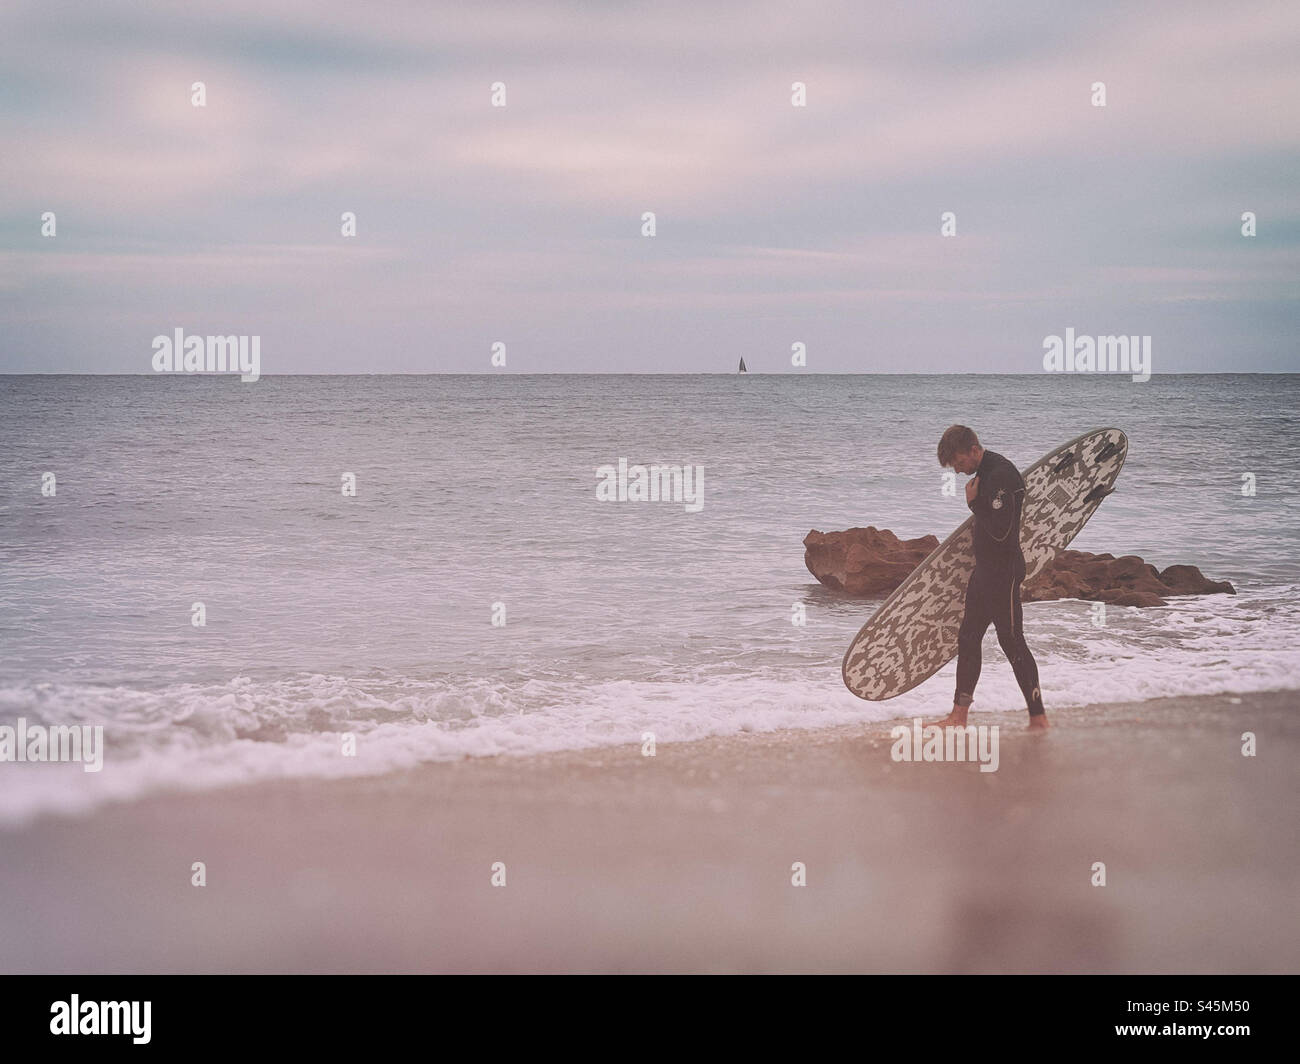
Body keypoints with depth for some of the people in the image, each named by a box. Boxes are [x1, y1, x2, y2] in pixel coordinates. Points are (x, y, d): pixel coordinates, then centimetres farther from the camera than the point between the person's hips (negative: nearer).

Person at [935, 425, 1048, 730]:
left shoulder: (1001, 474, -20)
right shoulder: (984, 473, 12)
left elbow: (1000, 530, -26)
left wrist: (974, 502, -17)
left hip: (1004, 571, -10)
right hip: (985, 569, 10)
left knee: (1012, 641, -6)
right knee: (968, 639, 12)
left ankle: (1038, 717, 0)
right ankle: (959, 715, 18)